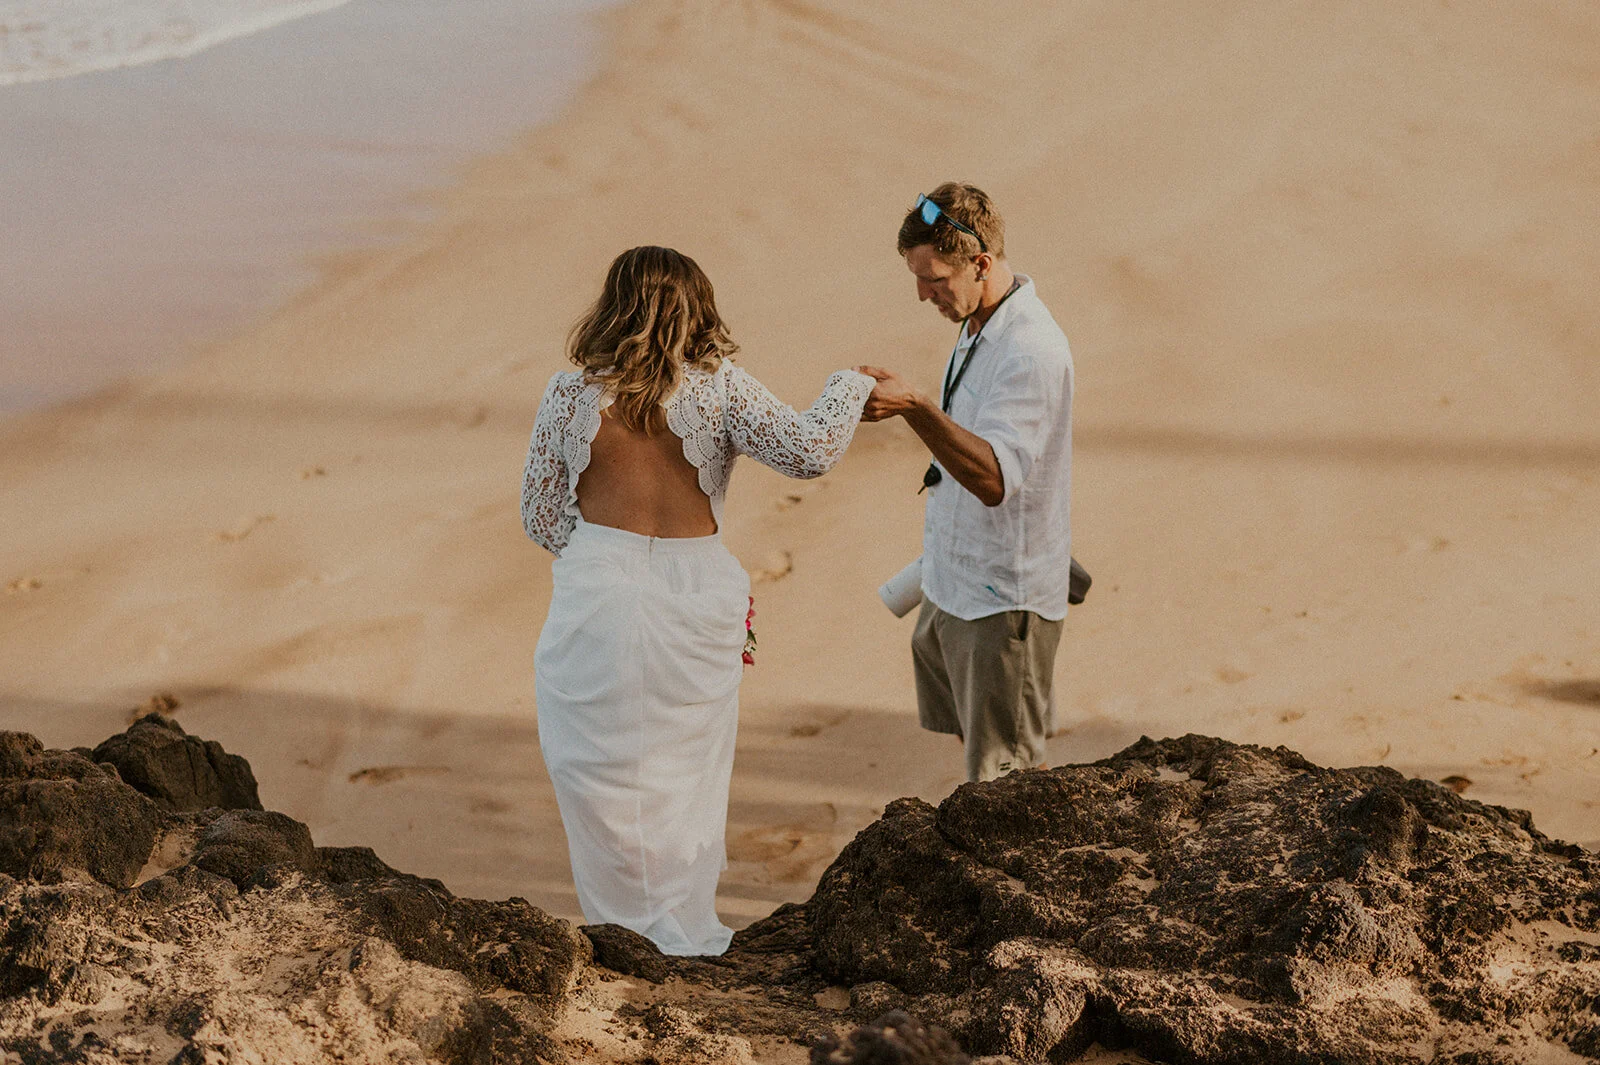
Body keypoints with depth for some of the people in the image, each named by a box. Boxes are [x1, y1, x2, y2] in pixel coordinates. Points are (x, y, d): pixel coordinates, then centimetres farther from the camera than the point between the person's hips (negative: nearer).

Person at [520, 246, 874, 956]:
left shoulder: (569, 396, -2)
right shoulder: (716, 389, -6)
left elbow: (541, 517, 2)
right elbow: (808, 451, -8)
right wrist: (850, 387, 9)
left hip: (597, 600, 0)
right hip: (694, 601, 0)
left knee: (604, 771, 12)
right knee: (684, 776, 14)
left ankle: (626, 928, 17)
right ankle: (682, 934, 22)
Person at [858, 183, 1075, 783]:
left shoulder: (1031, 350, -26)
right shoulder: (980, 322, 6)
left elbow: (994, 478, -38)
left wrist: (915, 407, -48)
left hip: (1004, 598, -10)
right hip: (953, 585, 10)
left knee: (1005, 774, -2)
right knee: (969, 735, 23)